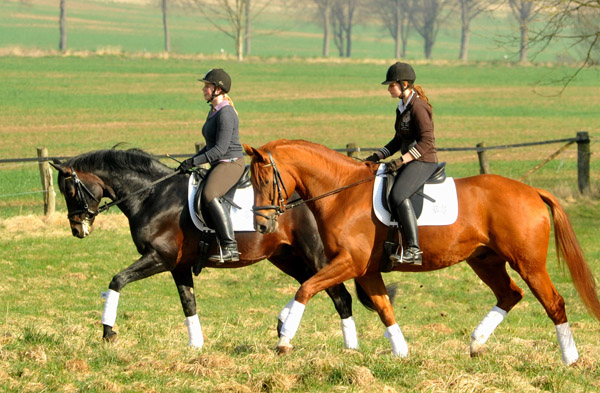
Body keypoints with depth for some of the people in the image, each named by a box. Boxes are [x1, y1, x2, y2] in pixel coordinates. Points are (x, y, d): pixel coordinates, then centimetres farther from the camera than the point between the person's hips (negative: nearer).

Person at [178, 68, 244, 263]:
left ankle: (230, 248, -39)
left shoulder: (225, 113, -15)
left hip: (231, 163, -11)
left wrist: (194, 162, -21)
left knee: (210, 196, -33)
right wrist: (191, 161, 14)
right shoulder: (214, 112, 16)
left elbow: (221, 149, -21)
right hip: (218, 166, 11)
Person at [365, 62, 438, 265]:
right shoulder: (403, 107, 15)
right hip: (409, 162, 11)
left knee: (398, 195, -29)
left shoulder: (418, 107, -15)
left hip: (423, 162, -11)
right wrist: (379, 155, 12)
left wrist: (402, 160, -26)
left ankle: (414, 250, -34)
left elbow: (427, 141, -21)